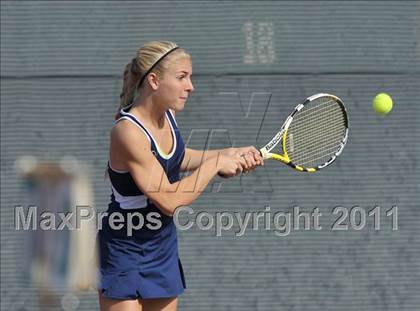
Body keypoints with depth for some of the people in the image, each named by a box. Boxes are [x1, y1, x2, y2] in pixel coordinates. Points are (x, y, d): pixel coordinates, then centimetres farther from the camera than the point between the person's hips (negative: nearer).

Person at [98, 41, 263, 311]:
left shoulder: (167, 114, -1)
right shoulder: (128, 132, -26)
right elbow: (169, 200, -27)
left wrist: (228, 155, 7)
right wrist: (215, 164, -18)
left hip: (164, 248, 8)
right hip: (126, 251, -8)